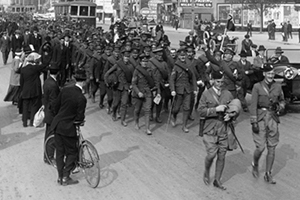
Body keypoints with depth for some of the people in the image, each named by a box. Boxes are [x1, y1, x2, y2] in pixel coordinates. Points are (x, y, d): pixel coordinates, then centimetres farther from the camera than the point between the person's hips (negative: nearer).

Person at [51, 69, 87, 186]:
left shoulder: (65, 90, -3)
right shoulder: (81, 98, -19)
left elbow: (56, 107, 6)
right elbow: (80, 118, -15)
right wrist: (79, 120, 8)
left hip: (57, 125, 6)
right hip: (68, 128, -6)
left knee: (60, 152, 15)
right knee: (72, 152, 12)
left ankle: (60, 177, 23)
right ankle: (66, 177, 13)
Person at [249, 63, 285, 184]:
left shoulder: (278, 87, 6)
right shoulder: (257, 87, -4)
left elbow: (282, 101, 19)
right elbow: (253, 105, -7)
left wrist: (279, 106, -4)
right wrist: (254, 122, -12)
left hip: (273, 118, 3)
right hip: (260, 118, -3)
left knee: (272, 148, 4)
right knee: (260, 148, -8)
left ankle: (268, 175, 16)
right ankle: (255, 165, 25)